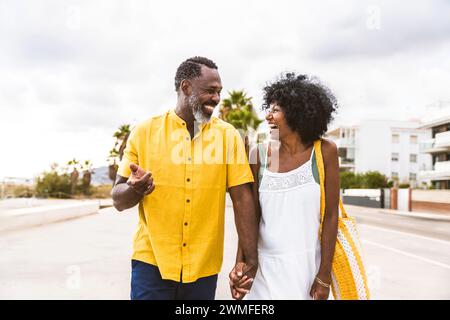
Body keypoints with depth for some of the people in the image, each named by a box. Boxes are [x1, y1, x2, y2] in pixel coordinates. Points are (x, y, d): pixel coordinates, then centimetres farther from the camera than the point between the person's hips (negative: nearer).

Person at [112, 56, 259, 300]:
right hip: (151, 262, -1)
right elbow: (118, 200, 0)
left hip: (204, 267, 1)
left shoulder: (228, 135, -1)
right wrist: (136, 189, -22)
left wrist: (250, 259, -12)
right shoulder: (145, 132, -2)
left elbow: (243, 199, -5)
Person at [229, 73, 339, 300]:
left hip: (308, 264, -1)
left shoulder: (324, 152, -6)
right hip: (265, 265, 2)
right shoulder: (260, 155, -2)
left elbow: (331, 215, -5)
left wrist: (324, 275, -6)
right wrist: (241, 262, -10)